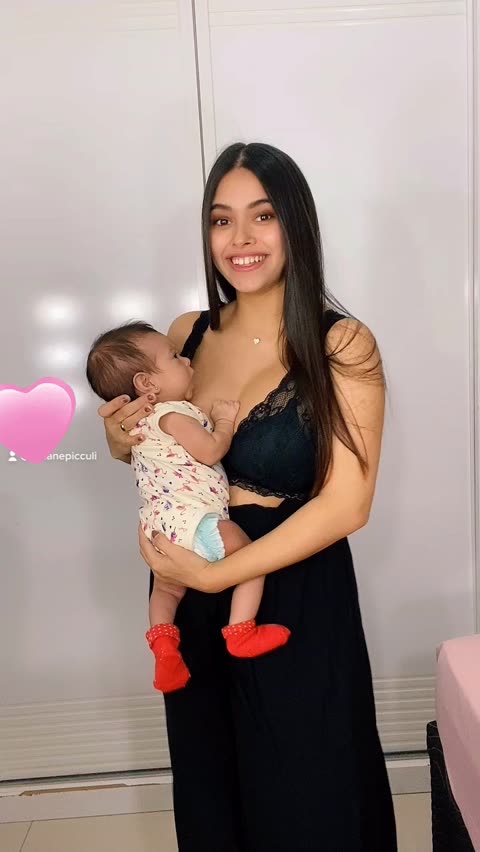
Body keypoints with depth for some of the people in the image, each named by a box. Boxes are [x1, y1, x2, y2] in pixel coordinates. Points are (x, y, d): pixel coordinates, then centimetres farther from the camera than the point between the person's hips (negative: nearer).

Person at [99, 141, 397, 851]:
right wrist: (122, 441, -9)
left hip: (298, 601, -4)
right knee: (209, 787, 24)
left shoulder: (343, 346, -14)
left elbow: (346, 505, -18)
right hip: (192, 598, 4)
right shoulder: (186, 335, -1)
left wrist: (216, 575, -20)